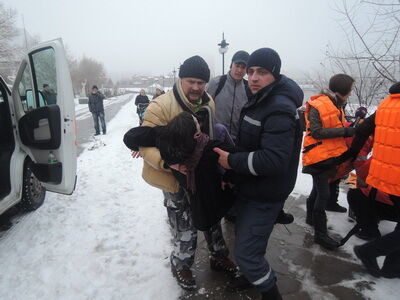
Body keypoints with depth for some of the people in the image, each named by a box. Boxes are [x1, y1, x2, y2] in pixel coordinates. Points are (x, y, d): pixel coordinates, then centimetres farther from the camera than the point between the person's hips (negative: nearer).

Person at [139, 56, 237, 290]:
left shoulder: (209, 104, -4)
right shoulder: (161, 106, -24)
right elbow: (145, 144, -24)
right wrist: (168, 161, -41)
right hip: (175, 177, -6)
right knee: (186, 229, 3)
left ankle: (219, 257, 45)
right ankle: (181, 265, 34)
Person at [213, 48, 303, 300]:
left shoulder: (280, 110, -23)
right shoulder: (260, 101, 10)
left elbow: (273, 159, -32)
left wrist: (232, 161, -23)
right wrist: (232, 173, 6)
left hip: (264, 196, -10)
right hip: (251, 188, 10)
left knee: (246, 252, -1)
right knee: (246, 238, 25)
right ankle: (255, 277, 49)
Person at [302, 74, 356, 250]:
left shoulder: (336, 105, 11)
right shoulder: (317, 106, -16)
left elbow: (337, 127, 18)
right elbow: (316, 132, -22)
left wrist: (350, 128, -1)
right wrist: (344, 131, -23)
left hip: (330, 155, 9)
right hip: (318, 156, -9)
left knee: (318, 189, 22)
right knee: (324, 194, -5)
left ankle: (311, 217, 42)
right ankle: (320, 234, 7)